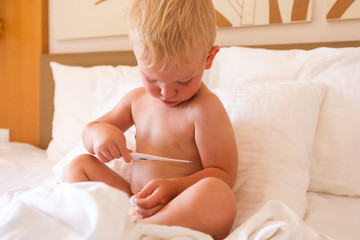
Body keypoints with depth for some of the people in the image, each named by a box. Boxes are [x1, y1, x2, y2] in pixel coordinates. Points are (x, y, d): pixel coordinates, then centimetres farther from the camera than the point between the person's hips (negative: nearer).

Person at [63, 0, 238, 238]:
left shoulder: (206, 109, -13)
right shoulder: (136, 99, 8)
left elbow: (224, 174, -14)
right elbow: (91, 128, 17)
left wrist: (173, 187, -30)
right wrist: (99, 132, -9)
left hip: (179, 212, -6)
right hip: (134, 203, 7)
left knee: (217, 194, -38)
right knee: (80, 164, 8)